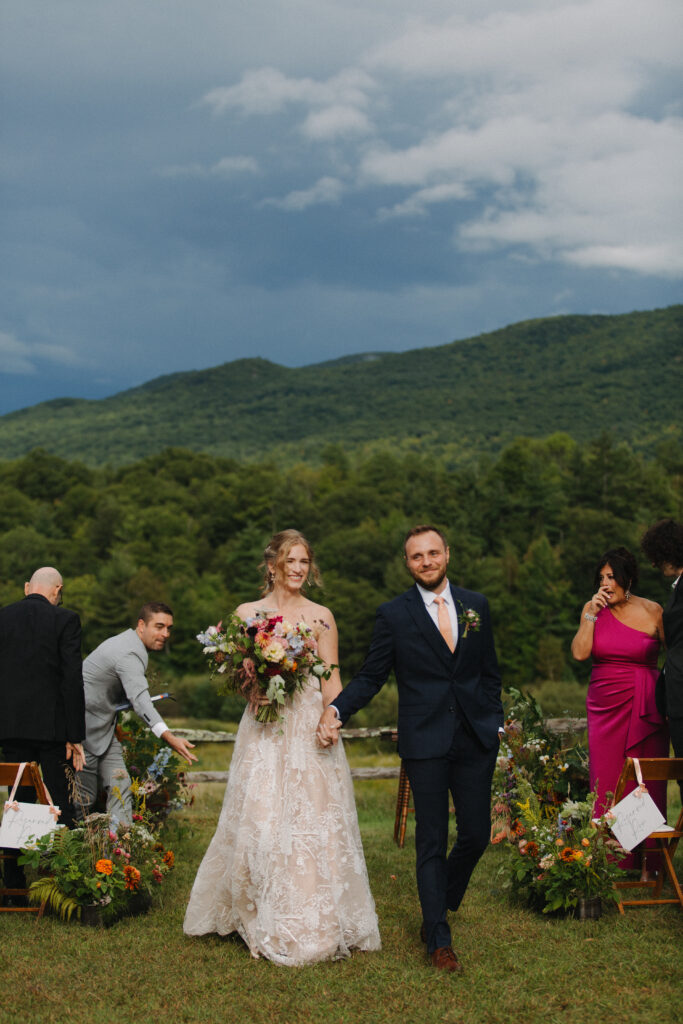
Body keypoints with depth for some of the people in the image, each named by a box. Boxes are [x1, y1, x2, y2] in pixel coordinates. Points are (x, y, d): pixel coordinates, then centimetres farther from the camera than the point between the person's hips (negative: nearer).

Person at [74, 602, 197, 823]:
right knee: (84, 796, -2)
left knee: (120, 787, 2)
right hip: (85, 727, -10)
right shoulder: (129, 654, -24)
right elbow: (140, 699, -40)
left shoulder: (127, 642, 8)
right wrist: (168, 737, -52)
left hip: (103, 727, 10)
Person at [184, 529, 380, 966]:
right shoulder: (247, 613, 7)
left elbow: (331, 680, 3)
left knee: (314, 821, -3)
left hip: (309, 729, 0)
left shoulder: (321, 616, 6)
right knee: (261, 822, -3)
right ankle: (269, 925, 11)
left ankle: (315, 925, 9)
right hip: (264, 731, 0)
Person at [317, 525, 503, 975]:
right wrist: (336, 710, -14)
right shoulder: (393, 615, -1)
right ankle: (439, 940, 13)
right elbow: (371, 677, 0)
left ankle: (437, 908, 34)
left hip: (476, 739, 3)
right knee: (432, 841, 2)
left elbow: (490, 672, 14)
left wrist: (495, 723, 8)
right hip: (426, 743, -3)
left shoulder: (476, 605, 8)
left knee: (477, 835, 8)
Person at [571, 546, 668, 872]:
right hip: (604, 707, 2)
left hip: (644, 708, -2)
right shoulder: (593, 609, 5)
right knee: (606, 784, 1)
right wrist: (593, 613, -11)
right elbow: (579, 652, -5)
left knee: (646, 785, 0)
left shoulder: (652, 611, 0)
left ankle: (648, 863, 10)